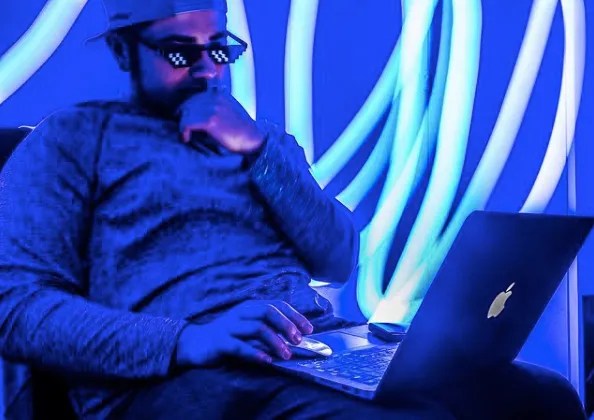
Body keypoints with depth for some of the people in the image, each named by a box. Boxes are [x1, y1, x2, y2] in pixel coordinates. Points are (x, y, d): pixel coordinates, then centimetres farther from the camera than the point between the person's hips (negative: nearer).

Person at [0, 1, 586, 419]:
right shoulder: (74, 139, 11)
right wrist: (183, 340, -18)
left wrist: (258, 150, 2)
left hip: (322, 353, 6)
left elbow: (338, 262, 14)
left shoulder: (261, 140, 26)